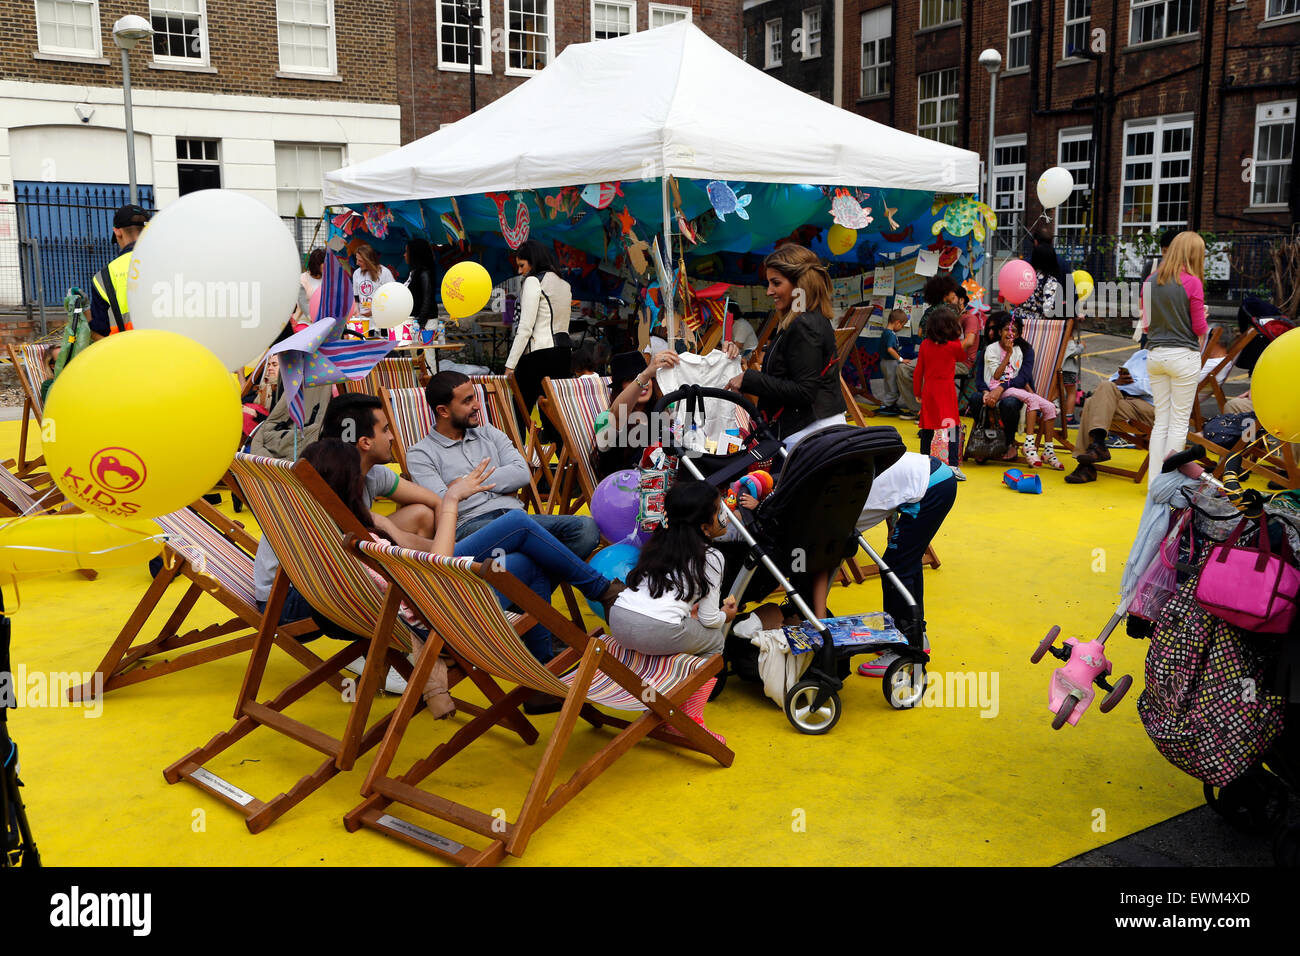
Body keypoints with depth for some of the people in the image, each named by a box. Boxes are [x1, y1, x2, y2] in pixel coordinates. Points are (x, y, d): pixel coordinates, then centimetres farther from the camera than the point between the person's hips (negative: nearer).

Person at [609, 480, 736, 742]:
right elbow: (710, 619, 5)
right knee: (716, 639, 20)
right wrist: (725, 615, 26)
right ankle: (692, 716, 12)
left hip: (618, 622, 7)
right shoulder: (710, 558, 4)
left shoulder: (658, 544, 22)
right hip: (659, 632, -6)